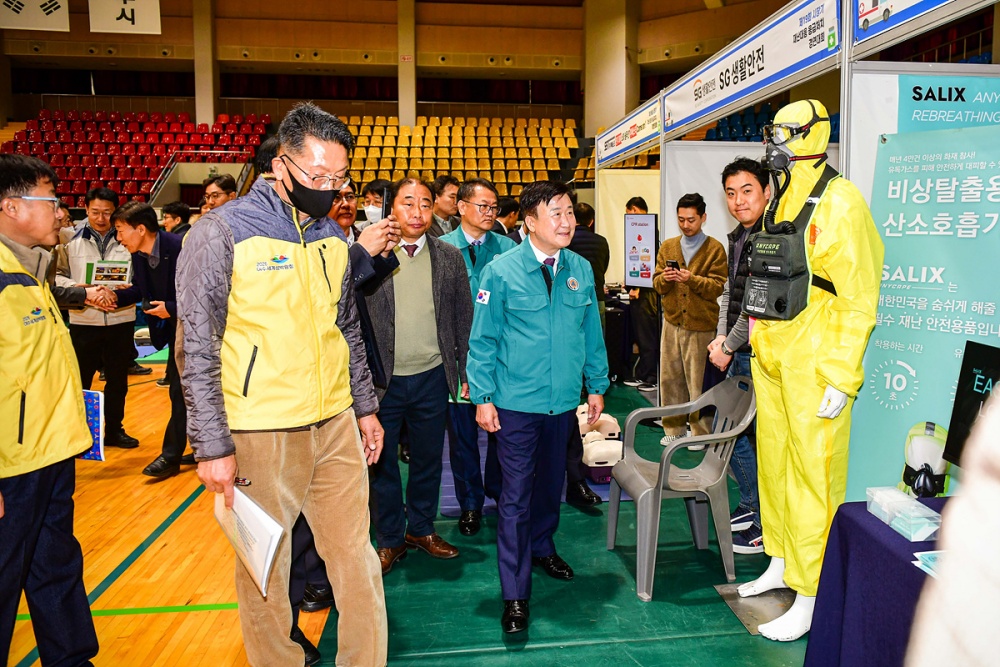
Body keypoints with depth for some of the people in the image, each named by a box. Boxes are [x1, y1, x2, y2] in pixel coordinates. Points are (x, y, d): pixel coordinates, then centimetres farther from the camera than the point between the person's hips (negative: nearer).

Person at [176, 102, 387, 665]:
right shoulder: (222, 232, -9)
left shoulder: (333, 236, 9)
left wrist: (366, 407, 16)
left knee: (357, 560, 11)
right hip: (261, 433, -5)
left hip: (337, 426, 5)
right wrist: (212, 445, -11)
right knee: (264, 569, 10)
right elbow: (196, 348, -10)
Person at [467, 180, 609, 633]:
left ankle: (541, 546, 45)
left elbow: (592, 333, 10)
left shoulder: (580, 269, 3)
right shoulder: (501, 271, -8)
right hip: (516, 404, -4)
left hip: (564, 400, 4)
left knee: (551, 482, 19)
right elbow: (482, 340, -6)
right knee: (516, 494, 1)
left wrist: (597, 386, 11)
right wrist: (483, 397, -8)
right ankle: (515, 594, 11)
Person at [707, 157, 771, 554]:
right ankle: (751, 505, 34)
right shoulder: (737, 238, 14)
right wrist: (721, 338, 7)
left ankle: (767, 526, 13)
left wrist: (729, 347, -12)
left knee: (761, 438, -2)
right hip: (738, 356, 10)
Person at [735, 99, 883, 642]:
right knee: (773, 463, 17)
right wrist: (756, 339, 16)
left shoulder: (839, 202, -12)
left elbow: (860, 298, -15)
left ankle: (811, 599, 11)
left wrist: (842, 378, -18)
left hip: (814, 367, -8)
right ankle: (780, 565, 34)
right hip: (771, 358, 8)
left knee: (813, 476, -1)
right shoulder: (784, 199, 13)